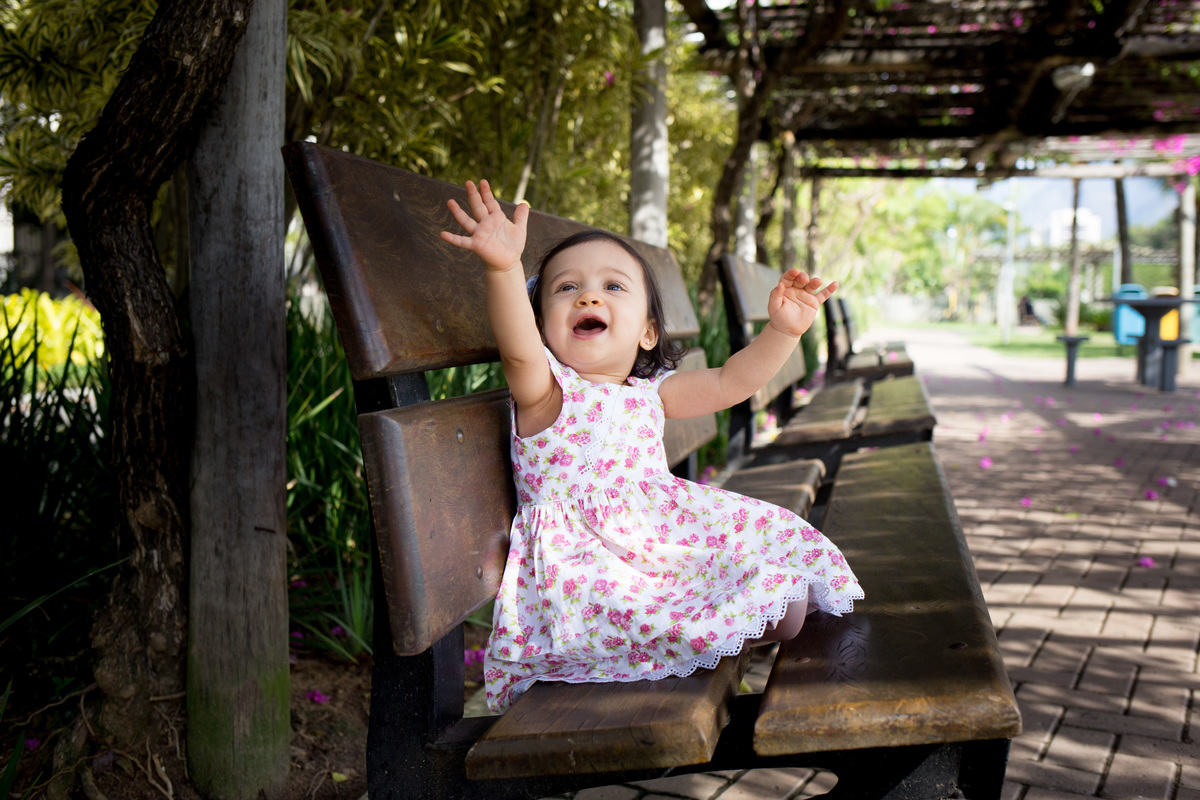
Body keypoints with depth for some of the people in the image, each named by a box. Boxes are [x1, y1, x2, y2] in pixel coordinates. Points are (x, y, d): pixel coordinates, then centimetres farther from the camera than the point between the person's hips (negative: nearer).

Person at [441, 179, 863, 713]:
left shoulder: (649, 393, 11)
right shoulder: (545, 392, -8)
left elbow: (729, 383, 13)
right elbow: (518, 349, -29)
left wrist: (782, 331, -3)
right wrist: (504, 269, -49)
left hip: (667, 538, 6)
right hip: (585, 562, -6)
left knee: (788, 607, -4)